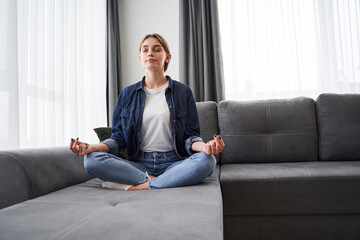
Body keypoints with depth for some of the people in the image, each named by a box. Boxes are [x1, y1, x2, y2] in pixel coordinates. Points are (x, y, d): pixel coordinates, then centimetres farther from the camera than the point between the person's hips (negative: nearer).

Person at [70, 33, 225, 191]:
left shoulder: (183, 92, 7)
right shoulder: (127, 94, 11)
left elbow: (190, 135, 3)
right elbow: (119, 137, 9)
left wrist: (204, 146, -21)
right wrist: (93, 147, -11)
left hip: (174, 163, 0)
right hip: (139, 163, 1)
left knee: (207, 161, -32)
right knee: (91, 160, -22)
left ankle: (134, 187, -25)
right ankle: (152, 180, -21)